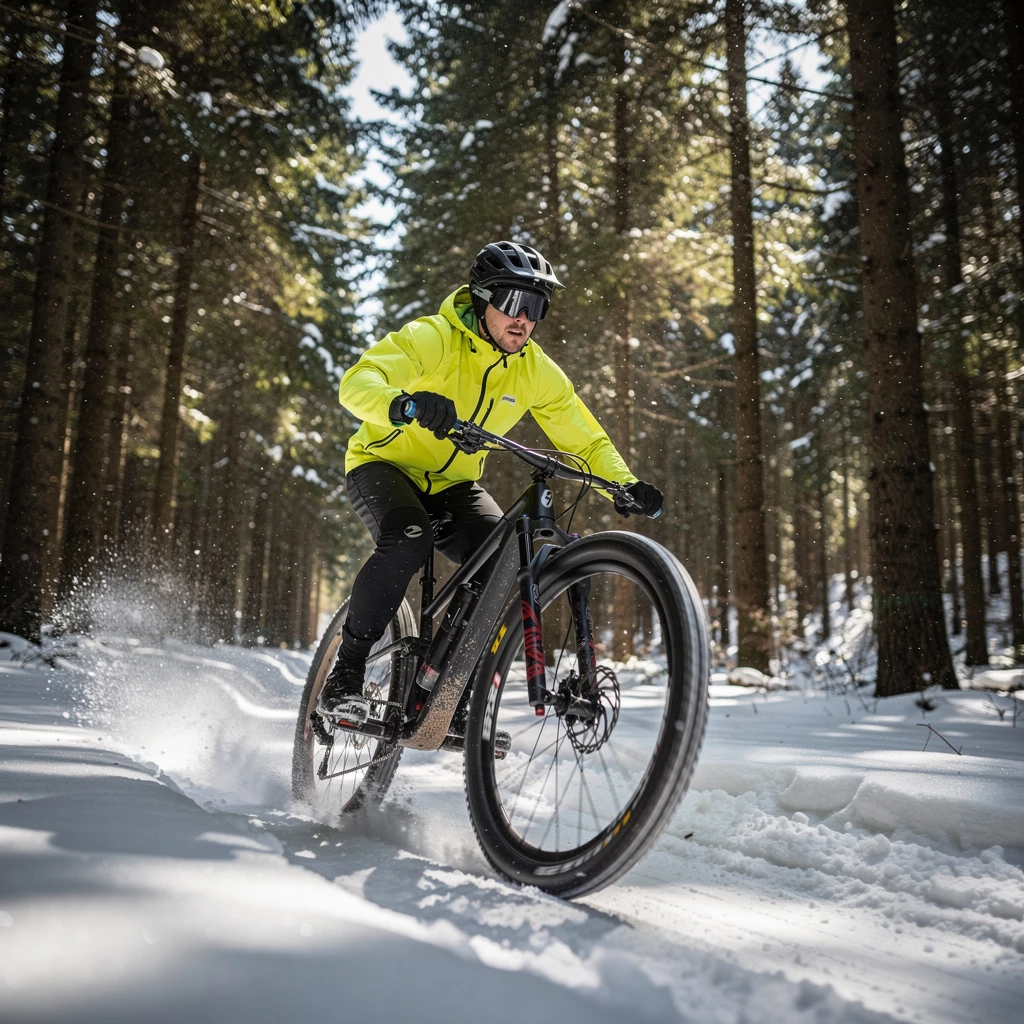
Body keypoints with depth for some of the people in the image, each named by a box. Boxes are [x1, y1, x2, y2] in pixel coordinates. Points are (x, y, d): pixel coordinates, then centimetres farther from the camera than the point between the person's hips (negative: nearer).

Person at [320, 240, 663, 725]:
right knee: (408, 539, -35)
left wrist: (626, 484, -18)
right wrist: (403, 404, -57)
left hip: (453, 485, 5)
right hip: (384, 465, -4)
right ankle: (345, 672, -17)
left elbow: (584, 437, 0)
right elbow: (356, 382, -34)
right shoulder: (432, 338, -21)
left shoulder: (536, 370, -6)